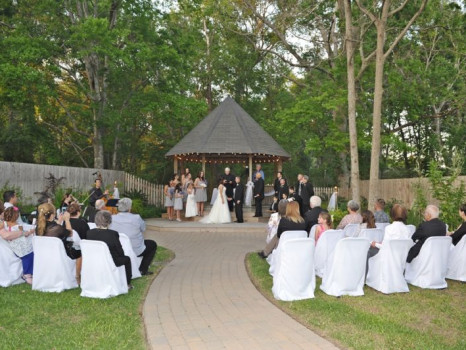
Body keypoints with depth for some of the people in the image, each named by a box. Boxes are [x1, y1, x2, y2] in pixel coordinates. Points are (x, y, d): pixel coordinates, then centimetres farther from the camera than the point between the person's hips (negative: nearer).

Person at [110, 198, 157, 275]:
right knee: (153, 244, 21)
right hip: (135, 251, -5)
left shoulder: (112, 218, -11)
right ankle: (143, 270, 17)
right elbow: (143, 228, -4)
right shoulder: (136, 218, -22)